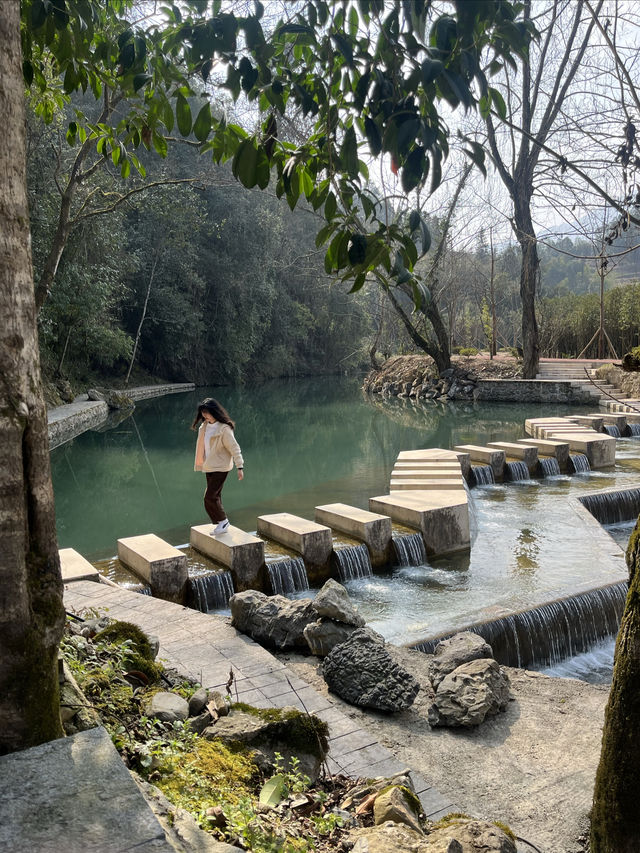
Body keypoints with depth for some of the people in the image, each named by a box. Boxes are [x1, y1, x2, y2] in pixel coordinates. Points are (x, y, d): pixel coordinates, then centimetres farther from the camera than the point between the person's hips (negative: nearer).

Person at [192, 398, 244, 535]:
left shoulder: (224, 428, -18)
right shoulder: (204, 426, 6)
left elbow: (234, 448, -17)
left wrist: (240, 467, -19)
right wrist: (199, 463, 20)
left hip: (220, 467, -8)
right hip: (209, 467, 8)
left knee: (210, 497, -12)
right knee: (215, 497, 12)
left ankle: (223, 521, 5)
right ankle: (222, 524, 23)